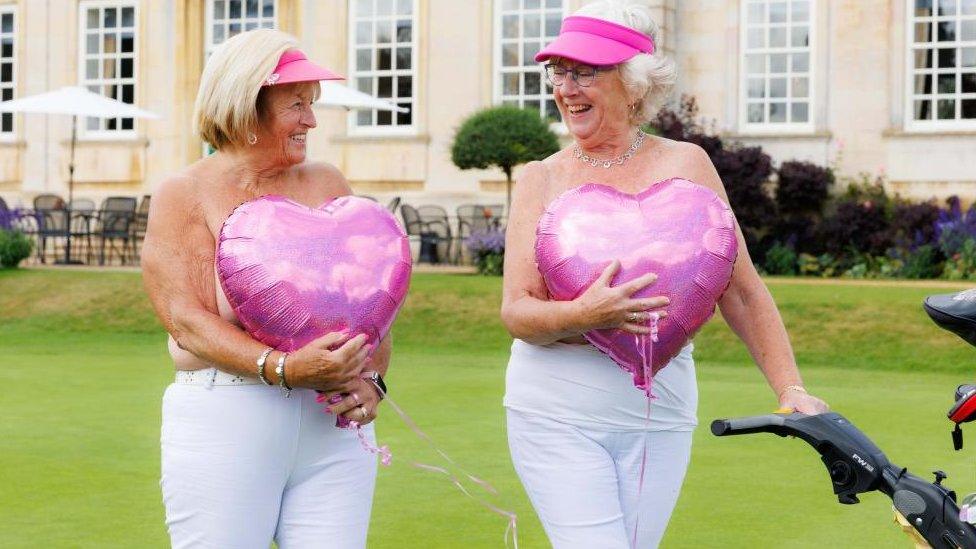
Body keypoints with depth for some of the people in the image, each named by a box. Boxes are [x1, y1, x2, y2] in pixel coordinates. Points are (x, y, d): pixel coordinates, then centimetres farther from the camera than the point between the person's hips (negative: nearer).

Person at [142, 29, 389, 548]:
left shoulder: (325, 184, 14)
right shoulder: (184, 195, 3)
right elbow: (187, 321, -8)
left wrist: (370, 379, -9)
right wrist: (283, 368, -22)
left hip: (332, 424, 3)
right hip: (225, 421, -3)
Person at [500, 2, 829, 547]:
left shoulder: (684, 165, 4)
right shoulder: (541, 179, 4)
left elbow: (742, 289, 5)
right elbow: (516, 311, -4)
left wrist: (791, 389, -4)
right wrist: (585, 315, -24)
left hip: (660, 414, 1)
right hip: (557, 414, -1)